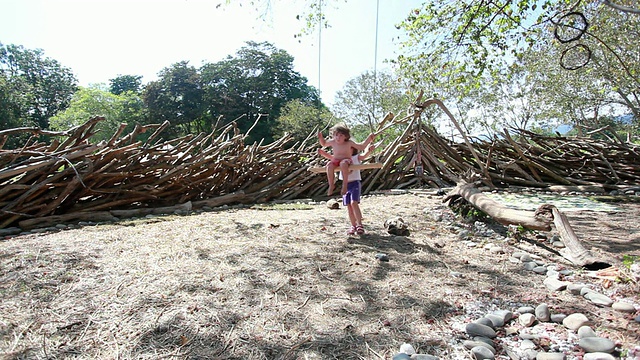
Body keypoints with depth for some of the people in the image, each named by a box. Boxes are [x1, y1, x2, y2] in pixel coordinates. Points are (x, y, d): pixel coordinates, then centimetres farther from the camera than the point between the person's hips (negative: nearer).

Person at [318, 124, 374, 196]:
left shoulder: (349, 143, 0)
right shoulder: (332, 142, 6)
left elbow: (361, 147, 9)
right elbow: (324, 143, 27)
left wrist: (369, 138, 2)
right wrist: (320, 137, 9)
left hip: (346, 160, -3)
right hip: (335, 161, 3)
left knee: (343, 163, -42)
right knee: (329, 165, -34)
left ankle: (345, 184, -33)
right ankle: (331, 185, -20)